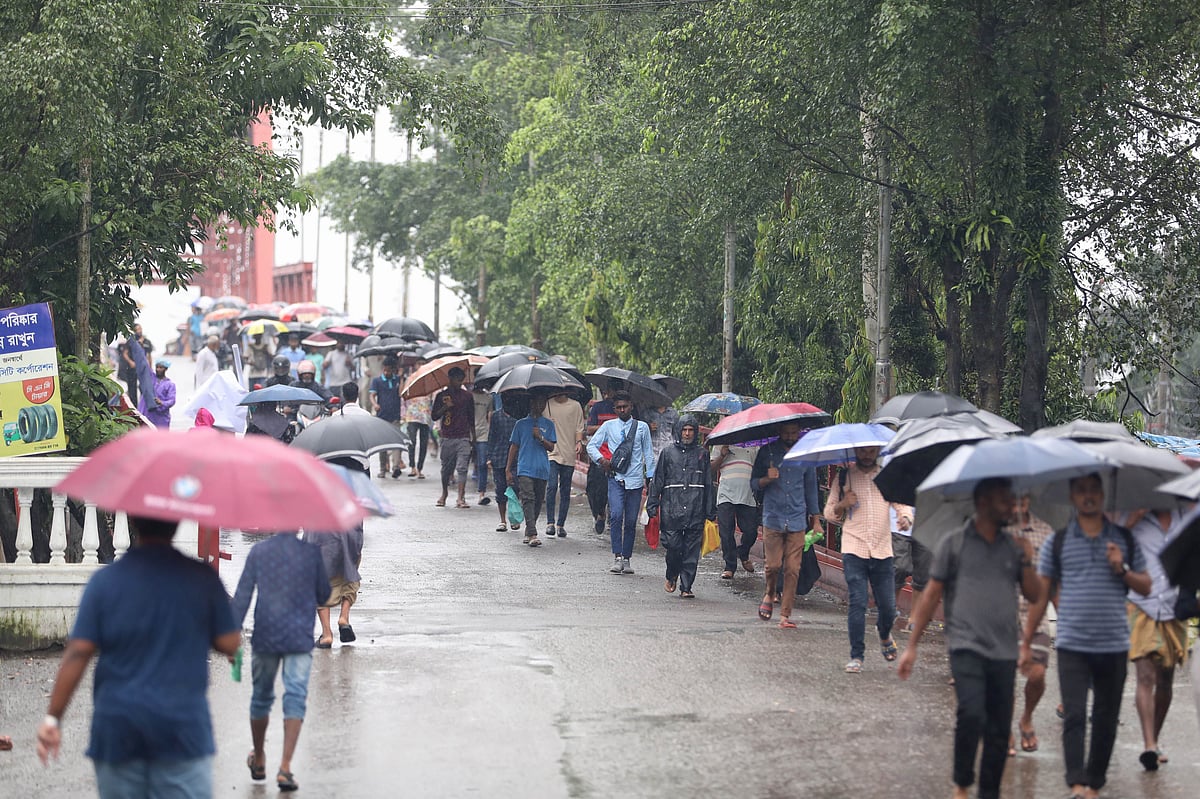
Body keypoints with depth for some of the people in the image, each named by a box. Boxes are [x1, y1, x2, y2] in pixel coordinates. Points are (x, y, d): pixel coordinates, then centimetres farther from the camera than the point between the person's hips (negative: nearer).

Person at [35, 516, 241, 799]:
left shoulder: (104, 581, -2)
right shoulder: (202, 578, -3)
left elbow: (77, 654, -6)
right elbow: (229, 644, 0)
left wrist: (52, 716, -1)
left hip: (116, 726, 1)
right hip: (183, 723, -1)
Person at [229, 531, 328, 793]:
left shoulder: (258, 551, 0)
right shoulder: (311, 552, -3)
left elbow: (242, 595, -2)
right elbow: (323, 594, 6)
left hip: (264, 637, 2)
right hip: (300, 638, -2)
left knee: (261, 697, 17)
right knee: (295, 698, -4)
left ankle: (258, 761, 33)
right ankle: (285, 766, -16)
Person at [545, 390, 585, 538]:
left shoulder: (575, 406, 7)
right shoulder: (547, 404, 6)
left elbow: (579, 428, 6)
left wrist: (579, 442, -10)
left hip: (569, 455, 1)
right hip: (552, 453, -1)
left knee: (565, 491, 4)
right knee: (552, 486, -15)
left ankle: (561, 524, 10)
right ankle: (550, 522, -8)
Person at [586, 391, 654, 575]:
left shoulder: (642, 427, 9)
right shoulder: (608, 426, 8)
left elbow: (648, 453, 12)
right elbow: (591, 445, 11)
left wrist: (649, 476, 9)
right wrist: (601, 459, -8)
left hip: (635, 479, 1)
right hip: (616, 478, -1)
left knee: (631, 520, 2)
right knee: (616, 515, -18)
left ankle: (626, 559, 11)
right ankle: (617, 557, -18)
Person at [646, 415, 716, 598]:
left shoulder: (702, 454, 13)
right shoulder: (668, 453, 10)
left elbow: (709, 485, 15)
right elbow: (657, 481, 10)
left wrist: (711, 512, 11)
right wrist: (652, 506, 3)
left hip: (695, 512, 1)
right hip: (672, 510, -1)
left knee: (691, 551, -1)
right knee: (673, 546, -6)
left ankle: (686, 587, 4)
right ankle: (671, 576, 20)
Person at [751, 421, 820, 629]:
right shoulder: (767, 452, 4)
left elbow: (811, 487, 18)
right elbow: (754, 484, 6)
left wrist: (815, 518, 18)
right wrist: (767, 479, -16)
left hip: (797, 520, 1)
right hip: (773, 518, -1)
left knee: (792, 569, -4)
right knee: (773, 565, -7)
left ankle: (785, 614, 1)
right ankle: (769, 595, 23)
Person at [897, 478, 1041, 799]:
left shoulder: (1013, 546, 14)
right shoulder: (954, 543, 3)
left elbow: (1034, 594, 12)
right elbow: (931, 595, 3)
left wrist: (1026, 561, -3)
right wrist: (911, 646, 0)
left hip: (1004, 652, 4)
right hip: (967, 646, -4)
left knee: (1000, 728, 5)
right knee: (971, 714, -20)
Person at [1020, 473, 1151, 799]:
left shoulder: (1125, 539, 8)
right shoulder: (1057, 542, 4)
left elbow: (1146, 588, 10)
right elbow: (1040, 595, 6)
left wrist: (1122, 570, -10)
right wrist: (1026, 643, 4)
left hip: (1114, 646, 2)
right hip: (1072, 646, -2)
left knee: (1106, 720, 7)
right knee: (1074, 716, -13)